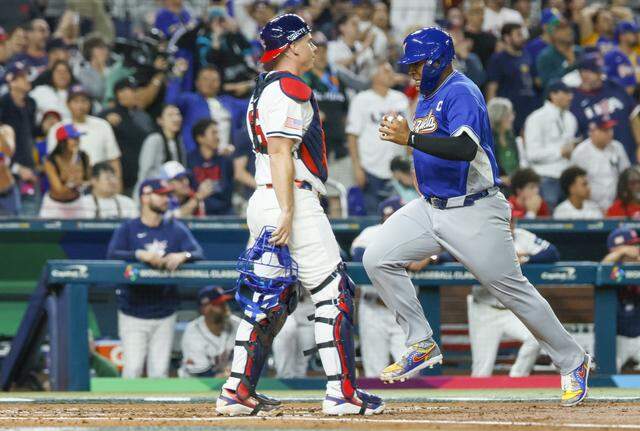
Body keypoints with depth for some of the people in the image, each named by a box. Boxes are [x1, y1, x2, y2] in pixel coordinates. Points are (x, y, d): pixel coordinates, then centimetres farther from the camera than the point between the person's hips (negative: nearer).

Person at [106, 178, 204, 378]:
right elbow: (112, 254, -15)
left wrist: (182, 256, -25)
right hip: (133, 314, -3)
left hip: (164, 314, 3)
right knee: (132, 369, -8)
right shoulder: (127, 229, 0)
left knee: (160, 371, 2)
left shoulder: (176, 229, 8)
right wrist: (141, 255, -30)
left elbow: (198, 252, -3)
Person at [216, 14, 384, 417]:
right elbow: (280, 153, -19)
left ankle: (238, 391, 11)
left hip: (263, 202, 10)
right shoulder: (290, 88, -12)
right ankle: (342, 392, -10)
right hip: (293, 200, -10)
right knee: (334, 293, -7)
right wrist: (287, 213, -22)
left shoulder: (266, 88, 19)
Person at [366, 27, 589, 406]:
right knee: (378, 259, -6)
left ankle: (573, 361, 13)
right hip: (430, 208, 9)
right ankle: (422, 345, 1)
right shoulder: (427, 98, 13)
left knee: (512, 289, -2)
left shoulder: (461, 93, -16)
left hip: (474, 214, -9)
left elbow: (465, 148, -33)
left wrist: (410, 138, -34)